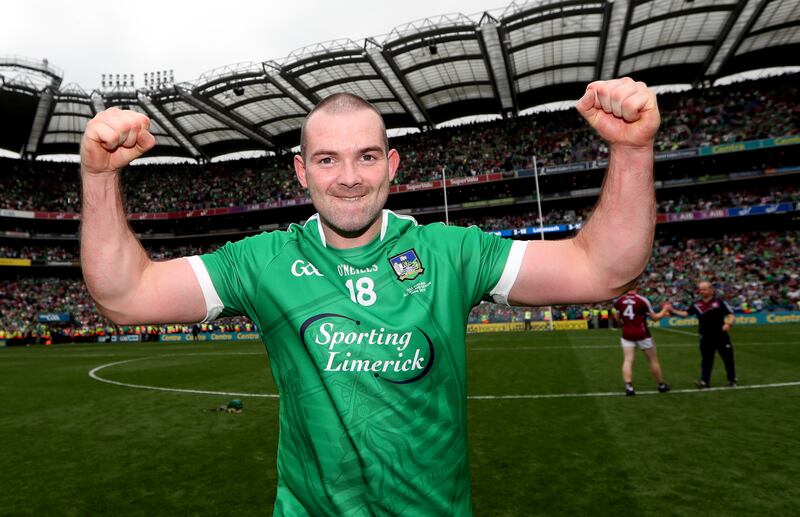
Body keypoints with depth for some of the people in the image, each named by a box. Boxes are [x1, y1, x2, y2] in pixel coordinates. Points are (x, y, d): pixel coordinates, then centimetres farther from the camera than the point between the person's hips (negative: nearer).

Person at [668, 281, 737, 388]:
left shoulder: (720, 302, -5)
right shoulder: (697, 305, 3)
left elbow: (730, 315, -5)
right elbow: (685, 313, 1)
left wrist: (728, 324, -24)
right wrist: (672, 310, -12)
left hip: (721, 337, -2)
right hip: (706, 338, 2)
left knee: (728, 358, 10)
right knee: (706, 360, 4)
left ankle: (732, 380, 28)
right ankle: (704, 381, 7)